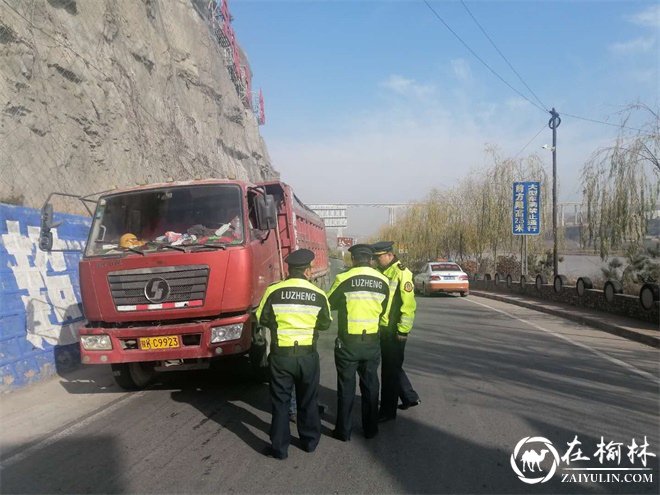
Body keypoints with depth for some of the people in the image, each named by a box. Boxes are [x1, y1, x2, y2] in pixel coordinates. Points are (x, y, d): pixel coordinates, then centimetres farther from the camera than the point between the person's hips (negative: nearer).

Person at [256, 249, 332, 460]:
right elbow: (325, 324, 5)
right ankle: (310, 441, 31)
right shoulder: (319, 295, -7)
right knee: (308, 401, 18)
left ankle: (280, 447, 16)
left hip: (281, 355, -1)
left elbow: (263, 319, 0)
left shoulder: (273, 291, -10)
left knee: (281, 402, 10)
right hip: (308, 355, 1)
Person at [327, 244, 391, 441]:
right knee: (370, 385, 16)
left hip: (348, 343, -3)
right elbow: (385, 312, 9)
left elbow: (328, 304, 0)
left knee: (346, 387, 9)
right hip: (372, 342, 3)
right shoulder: (383, 281, -2)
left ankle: (343, 431, 18)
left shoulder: (344, 279, -13)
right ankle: (370, 429, 26)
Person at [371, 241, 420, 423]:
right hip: (383, 328, 9)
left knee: (390, 370, 0)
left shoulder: (401, 273, -15)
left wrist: (403, 329, -18)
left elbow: (408, 304, -19)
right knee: (392, 366, 19)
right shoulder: (381, 272, 10)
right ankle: (410, 397, 36)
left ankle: (388, 410, 12)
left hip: (395, 331, -8)